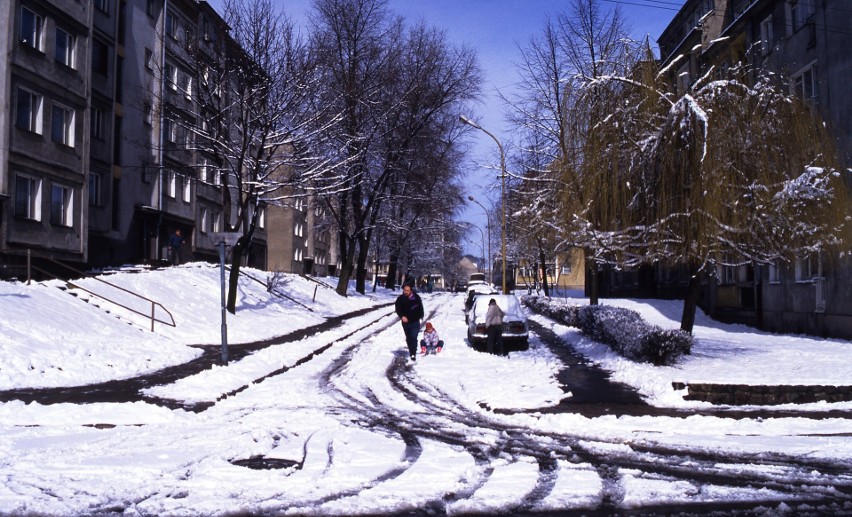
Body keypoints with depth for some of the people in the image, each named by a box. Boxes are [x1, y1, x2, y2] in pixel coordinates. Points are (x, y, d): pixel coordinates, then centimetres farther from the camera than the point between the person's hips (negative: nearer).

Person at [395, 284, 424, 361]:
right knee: (408, 338, 15)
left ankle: (413, 354, -13)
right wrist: (402, 316, -28)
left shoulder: (416, 297, -6)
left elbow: (420, 307, 10)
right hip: (406, 322, 2)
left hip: (415, 322, -2)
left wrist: (420, 316, 18)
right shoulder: (400, 299, -7)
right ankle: (411, 351, 31)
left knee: (413, 337, -14)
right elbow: (398, 309, -10)